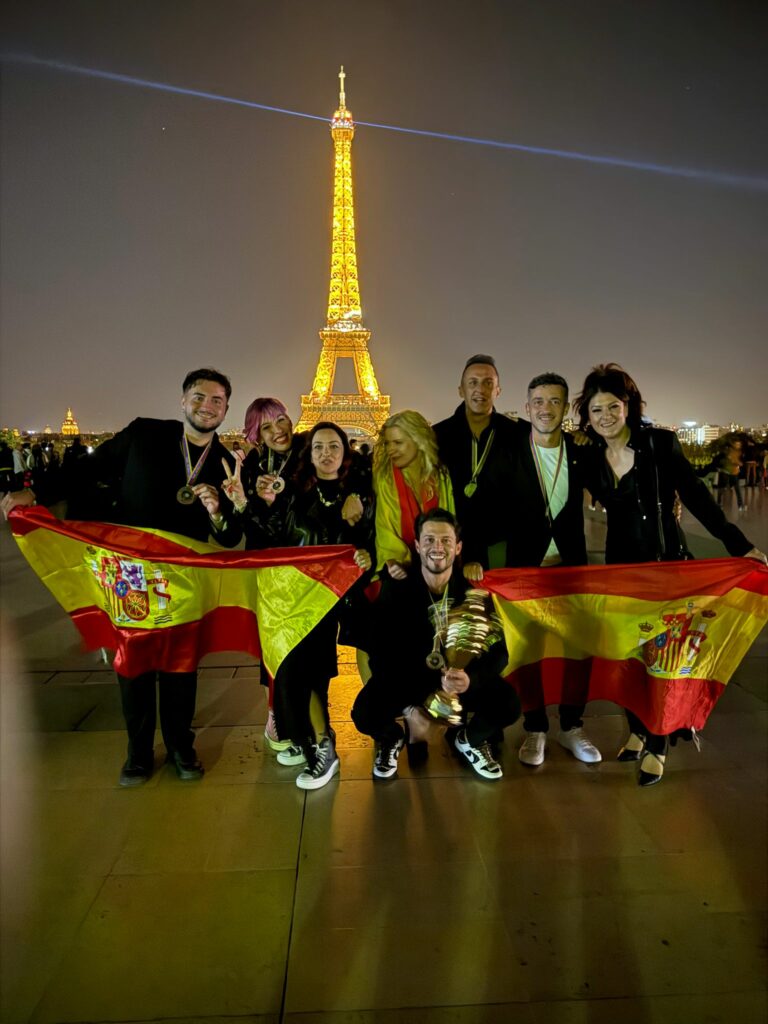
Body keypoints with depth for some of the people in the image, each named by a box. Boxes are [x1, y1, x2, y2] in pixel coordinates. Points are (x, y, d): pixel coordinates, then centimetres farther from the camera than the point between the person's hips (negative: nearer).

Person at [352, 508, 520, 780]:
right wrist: (437, 681, -34)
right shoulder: (395, 587, -17)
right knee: (365, 714, -28)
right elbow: (381, 657, -20)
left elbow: (498, 652, -12)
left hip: (463, 674, 1)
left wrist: (471, 678, -35)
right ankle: (392, 738, 13)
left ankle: (469, 740, 14)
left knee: (508, 704, -23)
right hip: (404, 674, -1)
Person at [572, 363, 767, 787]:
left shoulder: (660, 442, -12)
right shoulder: (589, 456, 0)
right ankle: (637, 731, 31)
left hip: (667, 561, -4)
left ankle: (656, 748, 19)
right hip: (621, 563, 4)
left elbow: (695, 496, -10)